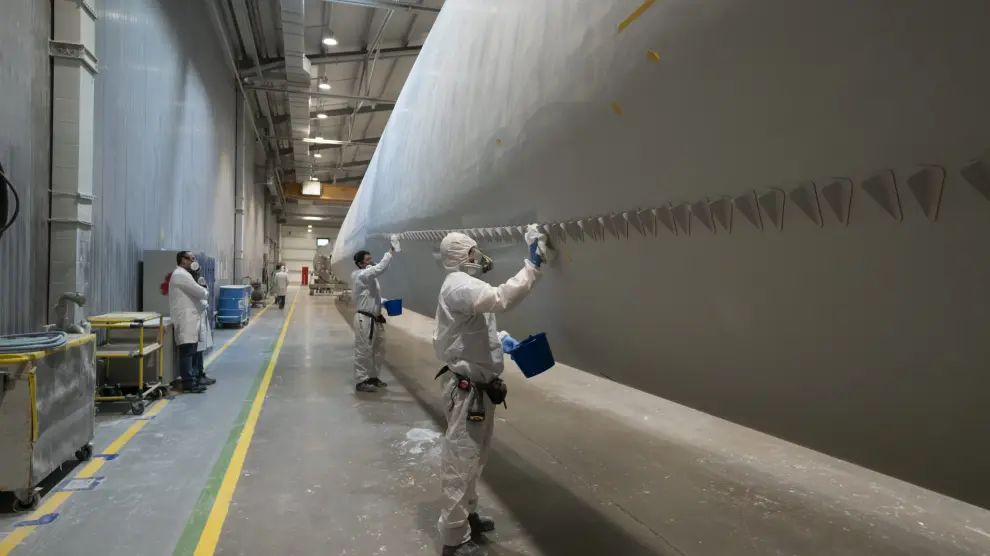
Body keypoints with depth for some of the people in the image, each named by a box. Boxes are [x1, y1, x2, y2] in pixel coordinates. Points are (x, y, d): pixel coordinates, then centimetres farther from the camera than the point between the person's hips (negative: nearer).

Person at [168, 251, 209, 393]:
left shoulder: (182, 274, 21)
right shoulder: (181, 275, -13)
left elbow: (193, 294, 22)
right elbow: (200, 292, -15)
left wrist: (202, 303, 5)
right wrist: (205, 292, 6)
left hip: (189, 320, 10)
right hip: (185, 321, -10)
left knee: (191, 353, 13)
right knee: (187, 353, -8)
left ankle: (192, 380, 18)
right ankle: (188, 384, -5)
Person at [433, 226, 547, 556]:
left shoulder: (466, 285, 16)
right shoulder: (459, 286, -19)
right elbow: (502, 299, -37)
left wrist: (500, 338, 11)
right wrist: (532, 265, -34)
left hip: (479, 385, 11)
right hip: (466, 388, -11)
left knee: (475, 456, 22)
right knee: (461, 459, -1)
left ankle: (467, 515, 40)